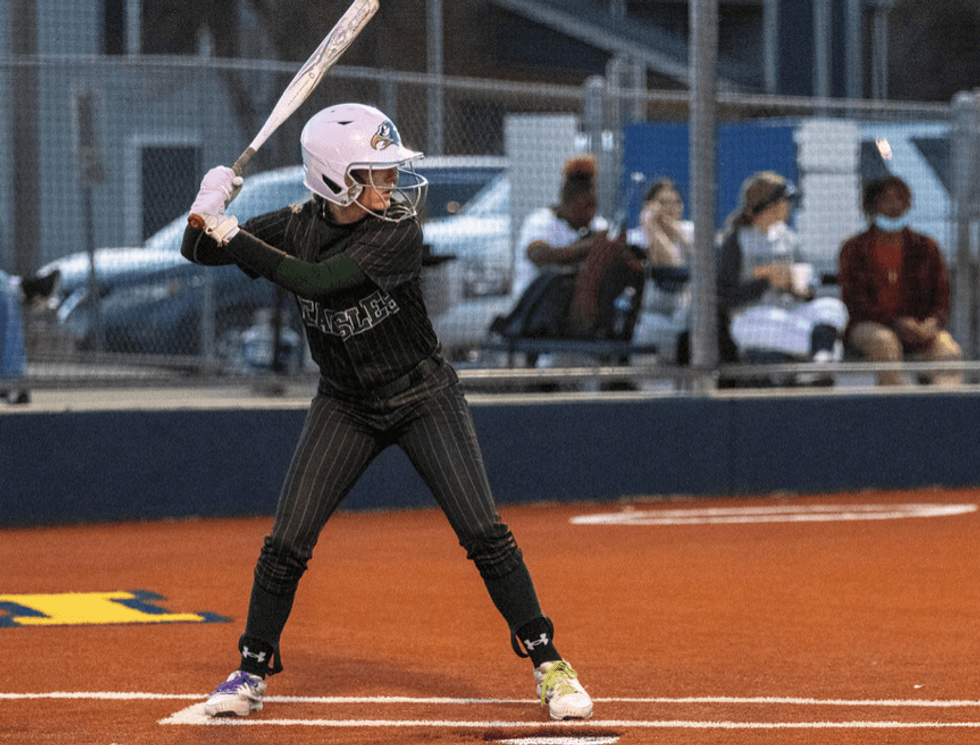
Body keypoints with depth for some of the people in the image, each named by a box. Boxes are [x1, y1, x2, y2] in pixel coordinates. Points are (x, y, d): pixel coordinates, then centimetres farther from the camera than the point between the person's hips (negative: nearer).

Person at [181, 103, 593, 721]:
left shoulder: (397, 232, -22)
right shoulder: (299, 228, -10)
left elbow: (317, 282, -32)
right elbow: (199, 250, -5)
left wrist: (235, 237, -30)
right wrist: (208, 211, -27)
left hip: (424, 398, -3)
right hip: (345, 407, 3)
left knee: (484, 533, -11)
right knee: (287, 543, -5)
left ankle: (546, 662, 1)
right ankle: (253, 669, 13)